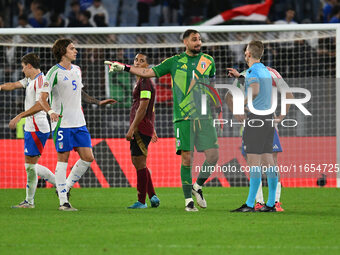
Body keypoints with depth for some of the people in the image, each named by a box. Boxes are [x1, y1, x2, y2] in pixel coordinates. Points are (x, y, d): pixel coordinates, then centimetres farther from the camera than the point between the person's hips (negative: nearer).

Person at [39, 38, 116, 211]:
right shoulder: (54, 72, -9)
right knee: (63, 160, -4)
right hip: (62, 123, -7)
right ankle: (63, 202, 0)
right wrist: (50, 111, -30)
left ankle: (65, 188, 17)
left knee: (88, 158, 1)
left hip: (79, 122, 7)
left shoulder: (77, 70, 14)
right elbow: (42, 98, -12)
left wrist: (98, 102, 24)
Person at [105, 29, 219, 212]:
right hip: (183, 117, -2)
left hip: (204, 116, 2)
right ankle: (188, 200, 2)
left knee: (213, 155, -7)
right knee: (186, 157, -6)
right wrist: (124, 68, 8)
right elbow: (149, 72, 11)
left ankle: (197, 187, 18)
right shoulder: (175, 62, 7)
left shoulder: (208, 61, 11)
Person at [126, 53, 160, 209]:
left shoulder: (145, 82, -12)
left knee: (139, 163, -7)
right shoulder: (140, 81, 19)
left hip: (141, 129, -11)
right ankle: (153, 196, 17)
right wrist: (152, 130, 27)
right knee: (136, 161, 14)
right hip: (140, 129, 11)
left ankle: (141, 202, -2)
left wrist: (132, 129, -21)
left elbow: (143, 108, -19)